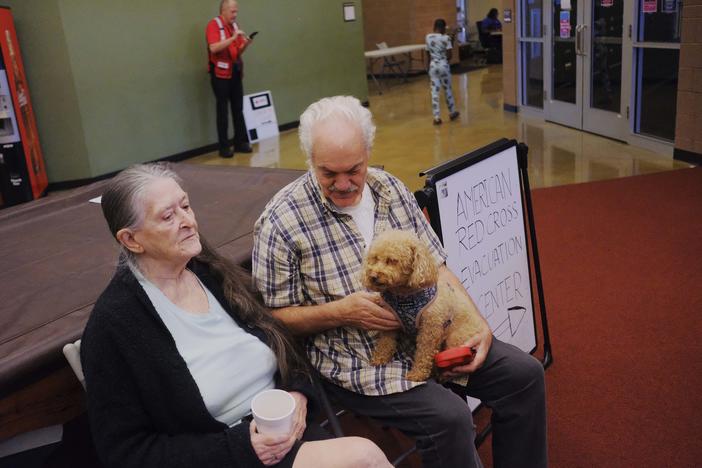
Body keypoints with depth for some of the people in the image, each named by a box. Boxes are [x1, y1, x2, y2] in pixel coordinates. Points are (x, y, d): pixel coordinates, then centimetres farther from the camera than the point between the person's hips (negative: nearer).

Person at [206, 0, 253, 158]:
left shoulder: (234, 25, 12)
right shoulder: (214, 25, -8)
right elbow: (214, 48, -23)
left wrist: (245, 44, -4)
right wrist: (233, 38, -26)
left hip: (235, 72, 6)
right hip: (220, 73, -6)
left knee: (238, 109, 7)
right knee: (223, 110, -3)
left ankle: (241, 142, 14)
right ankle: (223, 147, 1)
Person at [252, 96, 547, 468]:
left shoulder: (390, 189, 4)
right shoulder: (280, 222, -13)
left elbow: (436, 267, 8)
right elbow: (274, 317, -7)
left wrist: (479, 325, -5)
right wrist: (341, 311, -22)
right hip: (357, 360, -6)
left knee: (524, 372, -2)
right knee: (450, 419, -26)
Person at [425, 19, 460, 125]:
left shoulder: (428, 37, 0)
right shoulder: (446, 38, -9)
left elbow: (428, 54, 8)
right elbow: (449, 56, -12)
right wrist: (451, 44, 5)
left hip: (433, 66, 2)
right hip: (443, 65, -2)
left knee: (435, 91, 1)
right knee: (448, 89, 14)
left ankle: (437, 117, -3)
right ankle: (452, 113, 28)